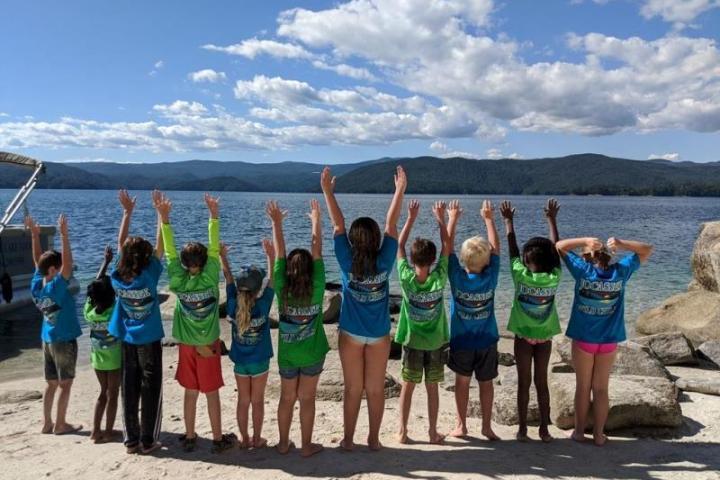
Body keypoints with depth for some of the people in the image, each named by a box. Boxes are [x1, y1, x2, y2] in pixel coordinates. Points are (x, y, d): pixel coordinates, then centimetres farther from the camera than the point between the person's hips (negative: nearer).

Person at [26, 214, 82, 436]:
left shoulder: (36, 285, -3)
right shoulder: (56, 287, -22)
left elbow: (38, 260, 7)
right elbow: (68, 263, -30)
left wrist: (34, 234, 5)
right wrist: (64, 234, -33)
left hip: (48, 340, 8)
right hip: (64, 340, -7)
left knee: (51, 383, 16)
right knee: (65, 384, 4)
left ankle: (47, 423, 22)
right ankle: (60, 424, 10)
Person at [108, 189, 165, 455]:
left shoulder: (117, 276, -6)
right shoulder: (148, 275, -18)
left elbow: (120, 243, 3)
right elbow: (160, 245, -14)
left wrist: (127, 211, 7)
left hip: (126, 339, 5)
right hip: (148, 339, -4)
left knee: (129, 389, 12)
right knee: (150, 389, 6)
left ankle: (131, 440, 19)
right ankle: (147, 441, 11)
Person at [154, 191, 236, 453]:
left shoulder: (177, 281, -10)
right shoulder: (210, 278, -16)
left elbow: (169, 251, -8)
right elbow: (215, 249, -16)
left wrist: (164, 219, -10)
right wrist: (214, 216, -18)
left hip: (186, 344, 3)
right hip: (209, 343, -2)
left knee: (190, 392, 14)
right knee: (212, 392, 6)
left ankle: (189, 437, 24)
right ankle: (218, 439, 16)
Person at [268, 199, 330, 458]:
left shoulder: (281, 290, -13)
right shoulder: (316, 289, -17)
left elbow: (279, 254, -9)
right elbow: (317, 251, -12)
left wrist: (277, 223, -4)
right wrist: (316, 220, -6)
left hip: (287, 353, 2)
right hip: (312, 353, -2)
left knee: (287, 398, 16)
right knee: (307, 399, 9)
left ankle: (284, 443, 27)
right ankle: (307, 446, 18)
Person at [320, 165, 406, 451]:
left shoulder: (347, 263, -16)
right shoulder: (384, 262, -14)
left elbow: (338, 225, -10)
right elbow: (391, 225, -8)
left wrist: (327, 191, -3)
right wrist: (400, 189, -1)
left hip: (351, 333, 0)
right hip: (379, 335, 0)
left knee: (353, 389, 10)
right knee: (375, 389, 11)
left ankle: (348, 440, 20)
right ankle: (373, 439, 21)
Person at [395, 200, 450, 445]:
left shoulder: (406, 278, -16)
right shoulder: (439, 278, -15)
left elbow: (399, 245, -6)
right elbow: (447, 246, -6)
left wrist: (411, 218, -5)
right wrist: (441, 219, -3)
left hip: (412, 341, 0)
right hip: (436, 342, 0)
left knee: (408, 386, 10)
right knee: (432, 388, 10)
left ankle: (403, 432, 15)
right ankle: (433, 432, 19)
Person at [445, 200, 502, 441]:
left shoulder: (457, 276, -17)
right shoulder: (490, 277, -14)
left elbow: (448, 247, -8)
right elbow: (496, 248, -2)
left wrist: (453, 219, 0)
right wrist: (489, 219, 5)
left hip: (461, 340, 0)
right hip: (487, 340, 1)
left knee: (462, 381, 11)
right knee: (486, 383, 12)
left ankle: (461, 425, 18)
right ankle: (487, 426, 19)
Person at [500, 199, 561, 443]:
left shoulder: (521, 275, -16)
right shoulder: (554, 277, -10)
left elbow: (512, 249, -6)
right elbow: (556, 248, 1)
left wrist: (508, 220, 4)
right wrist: (552, 219, 10)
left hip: (523, 335, -2)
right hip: (545, 336, 2)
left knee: (524, 383, 6)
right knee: (541, 381, 11)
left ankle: (522, 429, 11)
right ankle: (544, 429, 16)